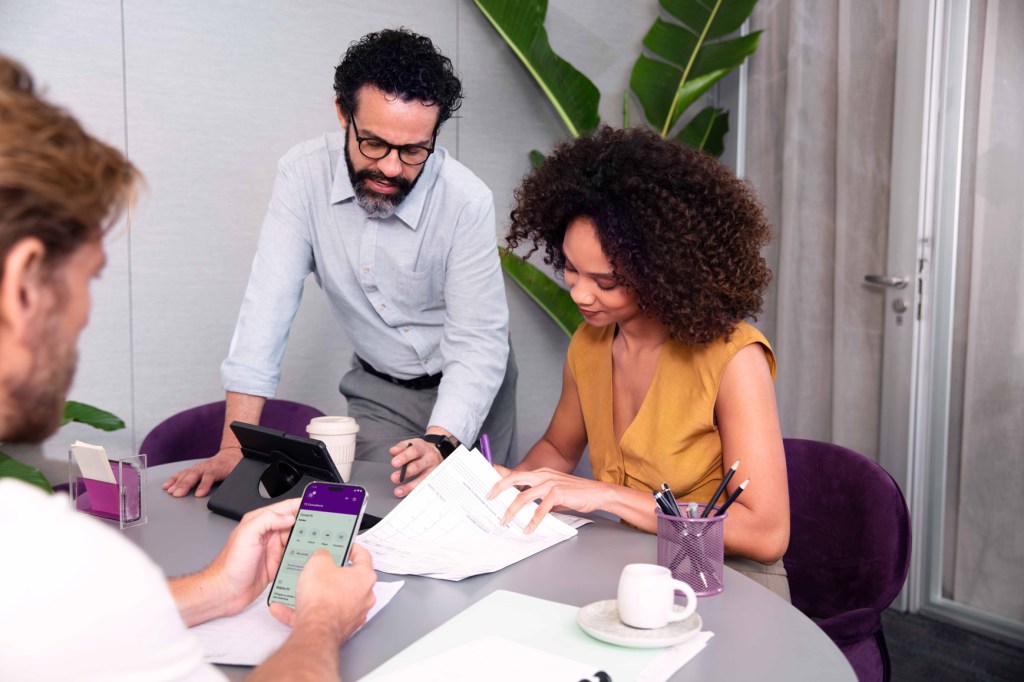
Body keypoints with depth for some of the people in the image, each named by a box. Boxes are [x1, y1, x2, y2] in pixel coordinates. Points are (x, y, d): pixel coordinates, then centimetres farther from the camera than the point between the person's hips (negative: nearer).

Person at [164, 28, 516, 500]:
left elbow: (479, 342, -23)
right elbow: (269, 304, -22)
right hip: (378, 388, 2)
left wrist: (438, 444, -40)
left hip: (469, 388, -1)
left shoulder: (466, 201, -25)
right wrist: (236, 447, -29)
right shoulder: (303, 175, -19)